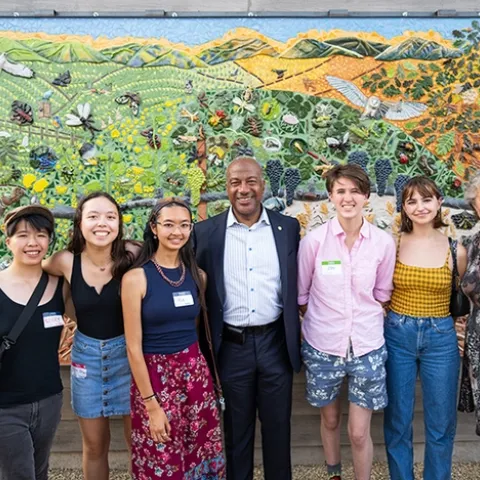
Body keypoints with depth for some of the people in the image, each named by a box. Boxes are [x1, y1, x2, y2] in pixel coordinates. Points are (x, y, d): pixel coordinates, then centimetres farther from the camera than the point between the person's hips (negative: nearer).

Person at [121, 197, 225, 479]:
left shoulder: (198, 276, 2)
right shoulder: (136, 278, -12)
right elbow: (134, 348, -12)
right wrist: (152, 405, -12)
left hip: (195, 373, 4)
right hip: (154, 376, -4)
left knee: (203, 455, 13)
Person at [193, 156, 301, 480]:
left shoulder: (288, 227, 0)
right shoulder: (206, 232, -3)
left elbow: (298, 285, 6)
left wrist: (299, 334, 4)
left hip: (276, 342, 1)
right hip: (231, 346, 0)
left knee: (278, 425, 15)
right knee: (236, 428, 16)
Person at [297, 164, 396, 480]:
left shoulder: (384, 242, -7)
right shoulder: (314, 240, -10)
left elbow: (382, 293, 8)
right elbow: (300, 293, 2)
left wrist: (366, 319, 4)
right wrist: (322, 320, 5)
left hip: (367, 347, 0)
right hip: (322, 346, 0)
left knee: (359, 433, 5)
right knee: (330, 420, 20)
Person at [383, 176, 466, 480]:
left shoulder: (455, 249, -3)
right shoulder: (392, 244, -5)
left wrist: (459, 338, 8)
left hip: (441, 338, 1)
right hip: (398, 336, 0)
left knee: (442, 422, 12)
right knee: (398, 419, 11)